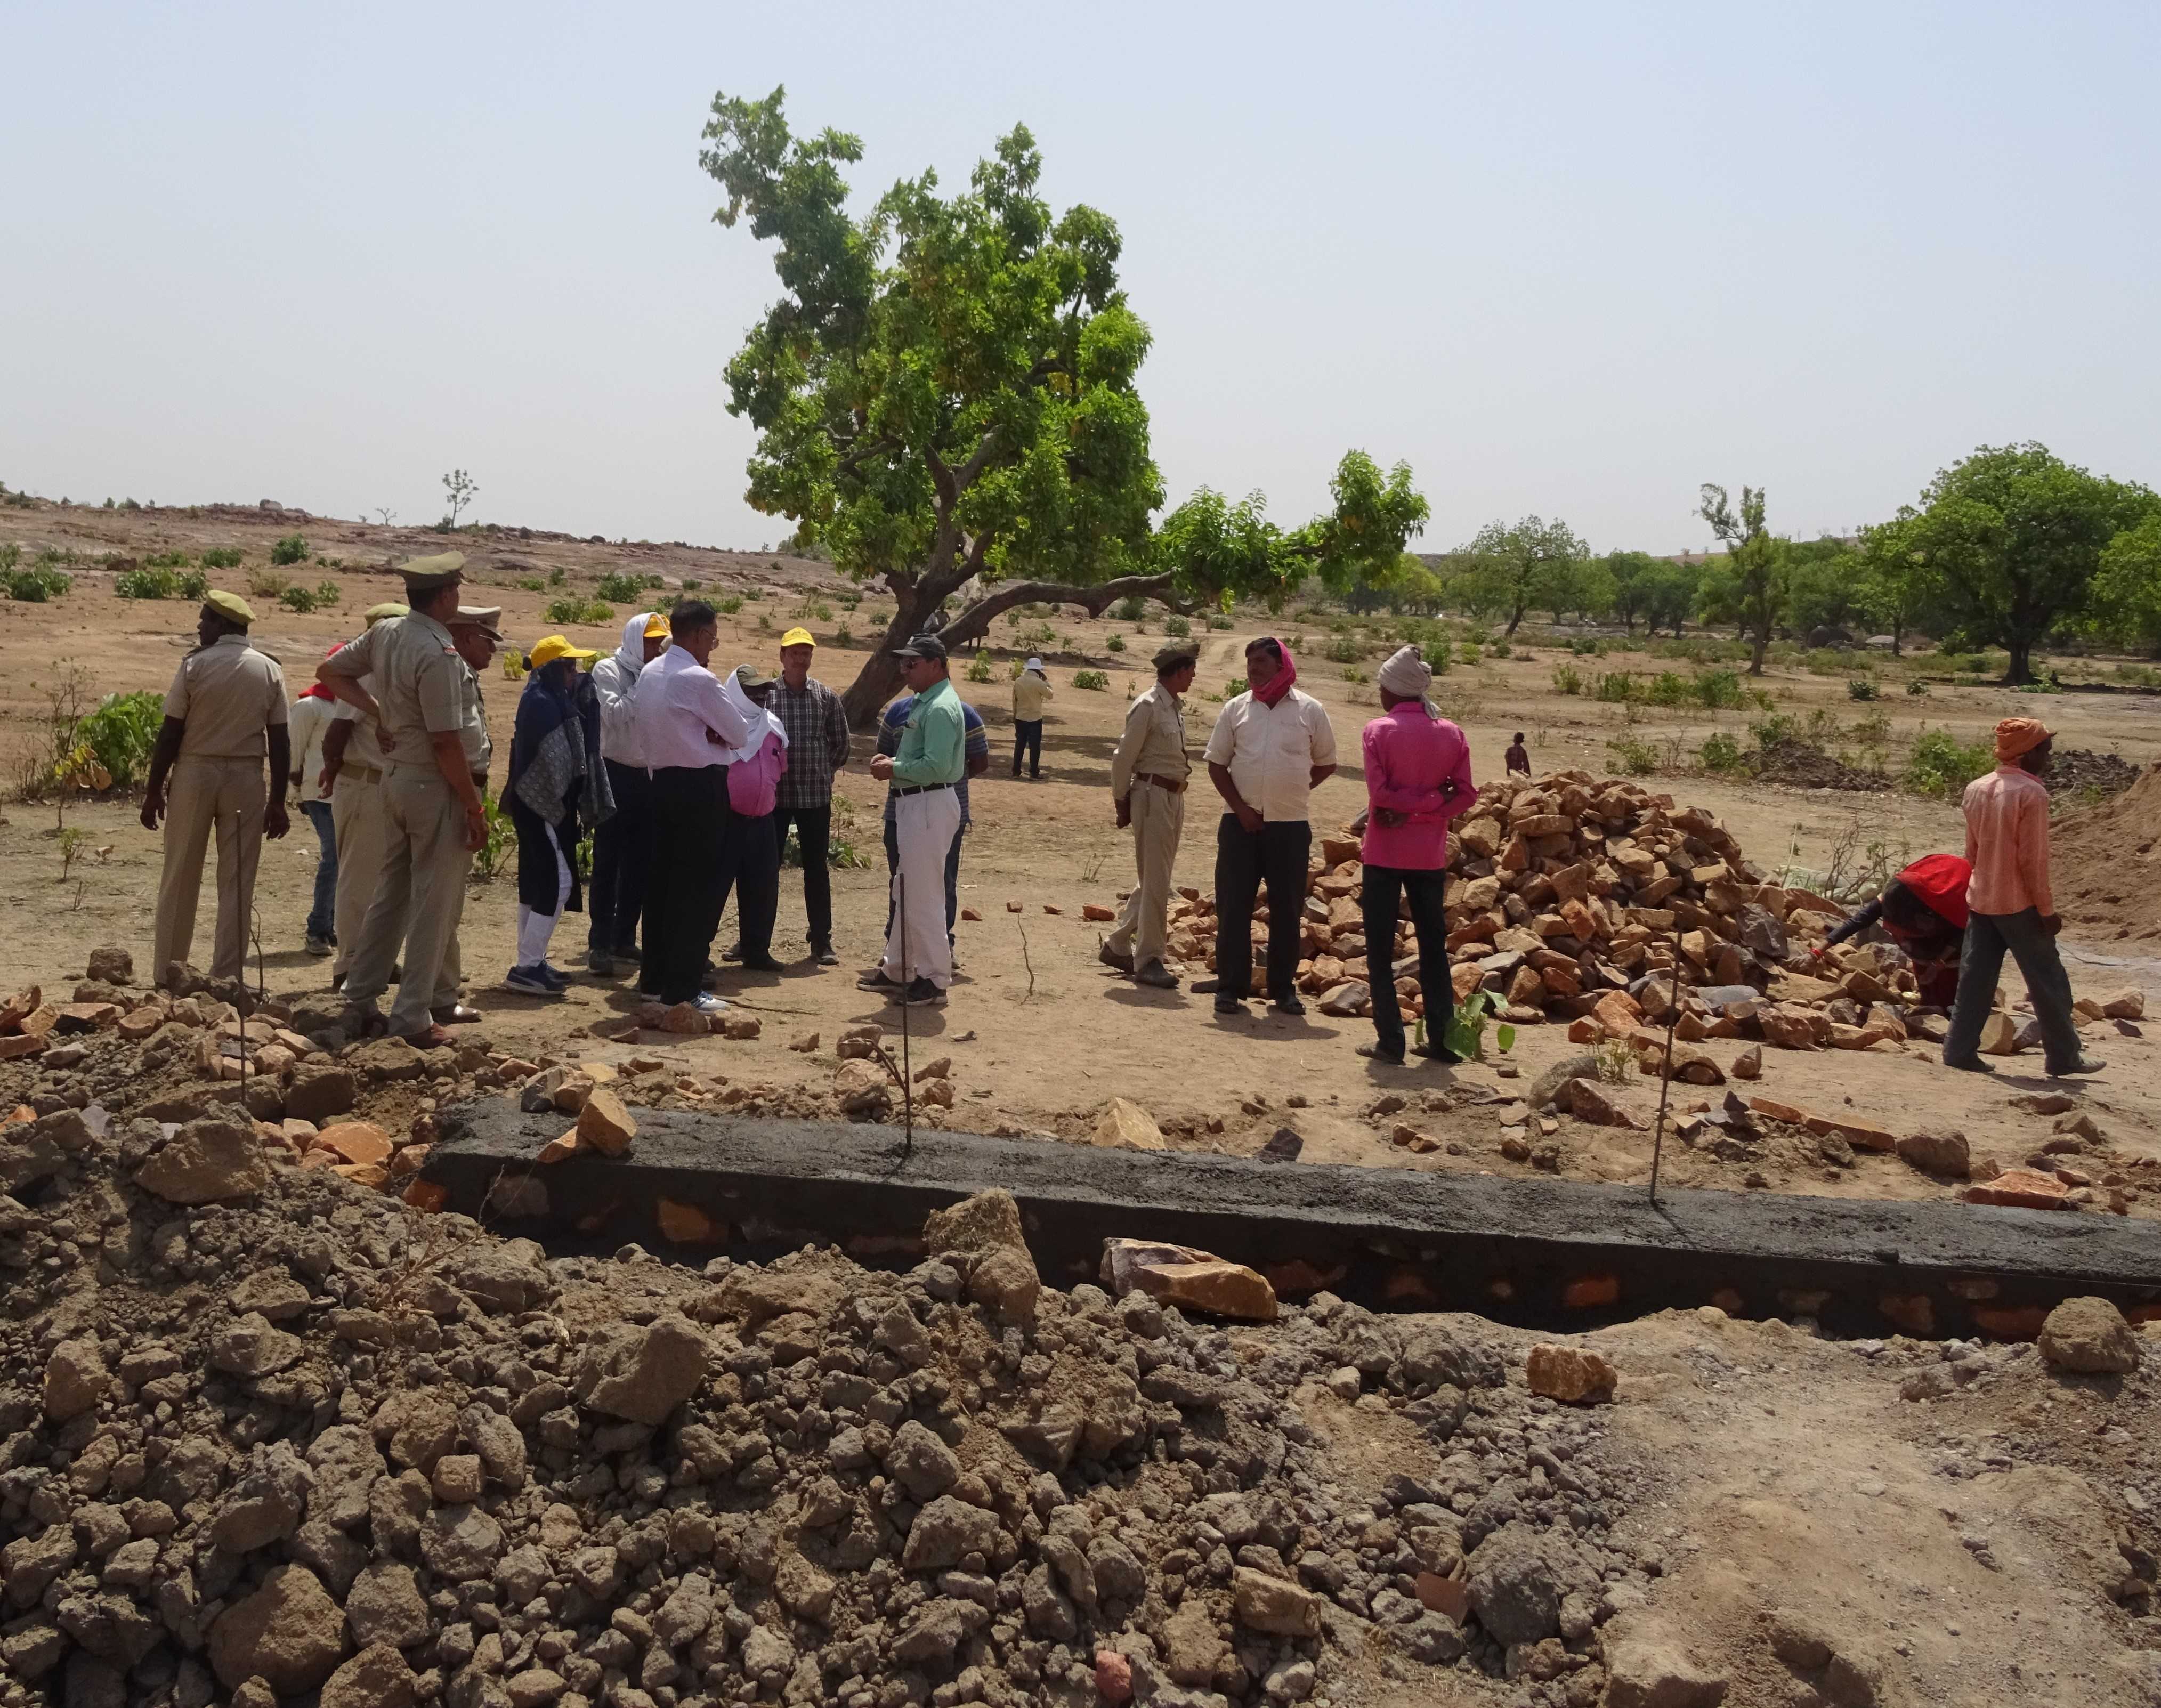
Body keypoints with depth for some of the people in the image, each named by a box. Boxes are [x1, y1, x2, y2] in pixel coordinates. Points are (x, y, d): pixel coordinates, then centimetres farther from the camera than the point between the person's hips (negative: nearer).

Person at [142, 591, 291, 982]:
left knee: (180, 880, 9)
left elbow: (170, 733, -4)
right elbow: (280, 741, 0)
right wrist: (278, 800, 5)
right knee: (237, 883, 4)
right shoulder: (270, 671, 2)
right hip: (246, 778, 1)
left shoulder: (195, 665, -4)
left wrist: (154, 790, 3)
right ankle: (226, 977, 5)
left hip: (195, 773, -1)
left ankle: (168, 975, 14)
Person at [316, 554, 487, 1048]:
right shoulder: (439, 654, -21)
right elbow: (446, 742, -22)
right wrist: (475, 809, -15)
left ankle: (360, 1000, 24)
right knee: (434, 904, 1)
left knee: (391, 891, 18)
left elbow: (329, 671, 17)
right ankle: (413, 1019, 6)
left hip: (394, 775, 8)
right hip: (434, 786, -8)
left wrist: (378, 712, 10)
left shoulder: (384, 633, 4)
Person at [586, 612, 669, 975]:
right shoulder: (608, 671, -4)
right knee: (608, 861, -5)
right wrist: (645, 689, -18)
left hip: (648, 777, 6)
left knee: (640, 863, 9)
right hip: (616, 774, -6)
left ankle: (625, 937, 19)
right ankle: (599, 944, -5)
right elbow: (614, 713, -20)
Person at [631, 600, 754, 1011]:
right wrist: (719, 730, 9)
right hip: (702, 785, -8)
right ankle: (682, 989, -1)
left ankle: (653, 977, 23)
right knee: (698, 888, -3)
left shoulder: (648, 674, 9)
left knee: (662, 879, 15)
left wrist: (700, 731, 6)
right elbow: (740, 734, -11)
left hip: (664, 780, 8)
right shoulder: (699, 680, -16)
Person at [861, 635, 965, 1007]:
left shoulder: (940, 708, -17)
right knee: (905, 892, 18)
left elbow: (936, 766, -25)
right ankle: (897, 970, 28)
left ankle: (934, 980, 1)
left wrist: (894, 770, -14)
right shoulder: (925, 702, 16)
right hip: (914, 805, 11)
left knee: (922, 896, -6)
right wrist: (893, 762, 7)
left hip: (930, 806, -11)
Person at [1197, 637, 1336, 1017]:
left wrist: (1292, 792, 3)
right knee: (1233, 906, 1)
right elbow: (1216, 763, 6)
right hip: (1241, 823, 1)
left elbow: (1326, 763, 11)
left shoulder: (1310, 710, 2)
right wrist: (1241, 807, -5)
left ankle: (1283, 988, 17)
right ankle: (1231, 986, 9)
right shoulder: (1236, 708, 4)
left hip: (1291, 825, 0)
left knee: (1287, 909, 5)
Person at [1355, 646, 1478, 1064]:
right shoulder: (1451, 734, 4)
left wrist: (1405, 807, -4)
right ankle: (1441, 1039, 14)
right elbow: (1466, 794, -2)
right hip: (1430, 855, 4)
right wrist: (1432, 806, -7)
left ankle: (1390, 1041, 1)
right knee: (1434, 946, 12)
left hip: (1385, 853, -4)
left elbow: (1379, 793, -15)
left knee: (1380, 948, 3)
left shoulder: (1379, 731, -8)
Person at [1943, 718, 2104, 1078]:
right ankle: (2063, 1056, 13)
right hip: (2019, 903, -7)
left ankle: (1960, 1050, 6)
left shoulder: (1976, 789, 7)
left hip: (1980, 899, 7)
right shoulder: (2031, 793, -15)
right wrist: (2047, 910, -10)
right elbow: (2033, 859, -16)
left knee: (1975, 978, 8)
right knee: (2048, 981, 5)